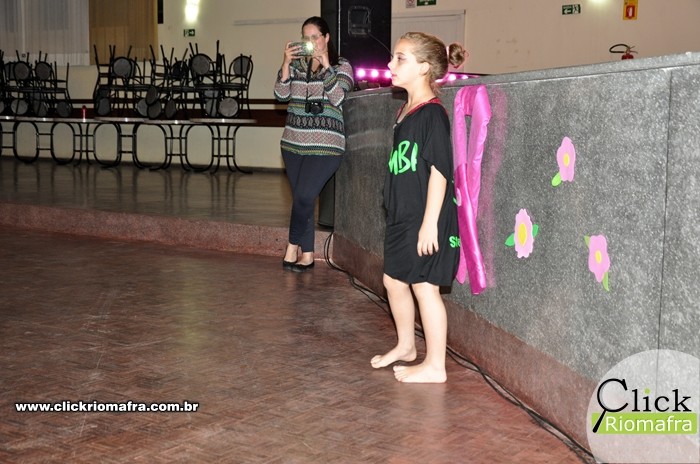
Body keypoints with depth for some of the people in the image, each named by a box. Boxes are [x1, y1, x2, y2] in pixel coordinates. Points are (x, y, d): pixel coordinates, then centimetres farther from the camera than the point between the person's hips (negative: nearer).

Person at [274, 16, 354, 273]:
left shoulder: (342, 66, 1)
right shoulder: (296, 65, 10)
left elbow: (337, 98, -12)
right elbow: (281, 94, 0)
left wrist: (325, 64, -15)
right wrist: (286, 63, -11)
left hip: (325, 145, -4)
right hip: (293, 143, 4)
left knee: (304, 197, -15)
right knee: (302, 199, 6)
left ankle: (293, 247, 4)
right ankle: (307, 255, 14)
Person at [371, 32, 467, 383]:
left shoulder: (432, 113, -16)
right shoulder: (405, 111, 12)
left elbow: (439, 171, -19)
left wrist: (429, 222, -22)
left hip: (425, 219, -9)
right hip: (401, 216, 9)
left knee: (424, 285, -2)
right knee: (394, 280, 18)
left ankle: (435, 366, 10)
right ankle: (406, 346, 37)